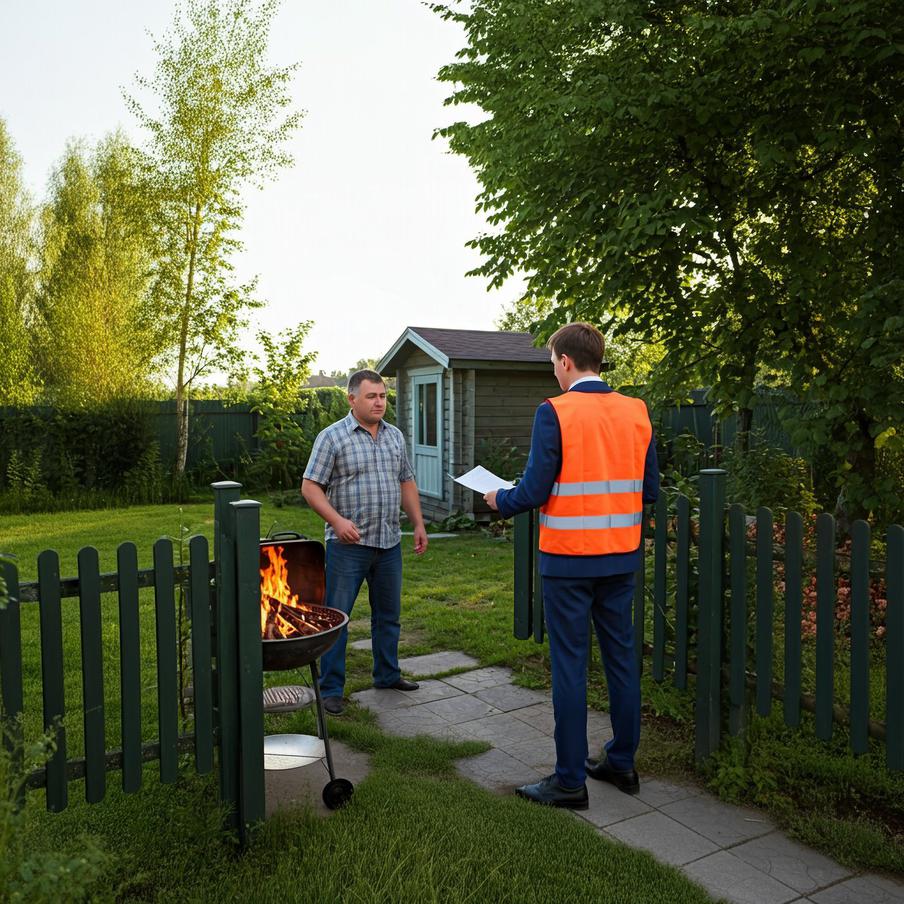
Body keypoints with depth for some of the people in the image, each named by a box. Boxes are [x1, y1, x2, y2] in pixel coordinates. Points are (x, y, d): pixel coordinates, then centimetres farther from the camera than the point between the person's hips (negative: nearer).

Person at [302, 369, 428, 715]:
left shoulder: (395, 436, 11)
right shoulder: (332, 437, -7)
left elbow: (406, 482, 18)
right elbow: (310, 487, -10)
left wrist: (418, 524, 12)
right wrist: (337, 521, -22)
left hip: (389, 543, 6)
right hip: (348, 544, -6)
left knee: (388, 614, 16)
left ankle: (387, 674, 32)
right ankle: (330, 689, 10)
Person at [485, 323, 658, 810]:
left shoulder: (555, 412, -13)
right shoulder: (636, 412, 3)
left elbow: (534, 491, -15)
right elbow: (649, 490, 7)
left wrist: (500, 500, 5)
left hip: (568, 558, -6)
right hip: (621, 556, 6)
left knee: (569, 665, 4)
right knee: (621, 658, 16)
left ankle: (570, 780, 14)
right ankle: (622, 763, 30)